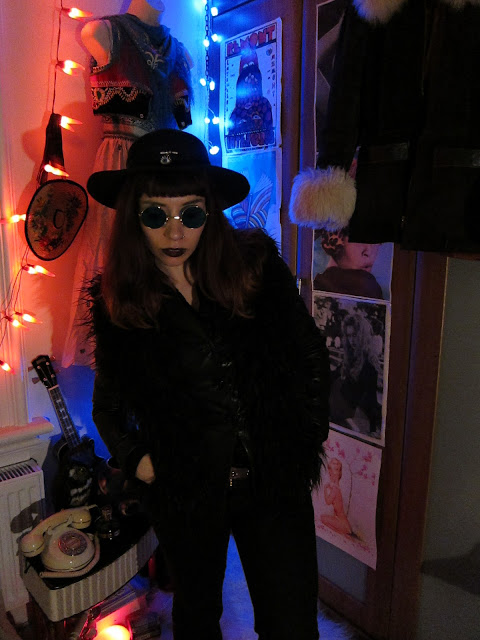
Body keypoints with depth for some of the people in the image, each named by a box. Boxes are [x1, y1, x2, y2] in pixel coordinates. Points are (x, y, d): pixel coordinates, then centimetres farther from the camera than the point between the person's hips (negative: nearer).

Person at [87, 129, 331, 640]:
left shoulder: (257, 265, -8)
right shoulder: (116, 301, -7)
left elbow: (312, 356, 2)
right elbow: (108, 403, 8)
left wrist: (308, 438, 0)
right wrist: (134, 459, -4)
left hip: (277, 482, 0)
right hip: (185, 494, 1)